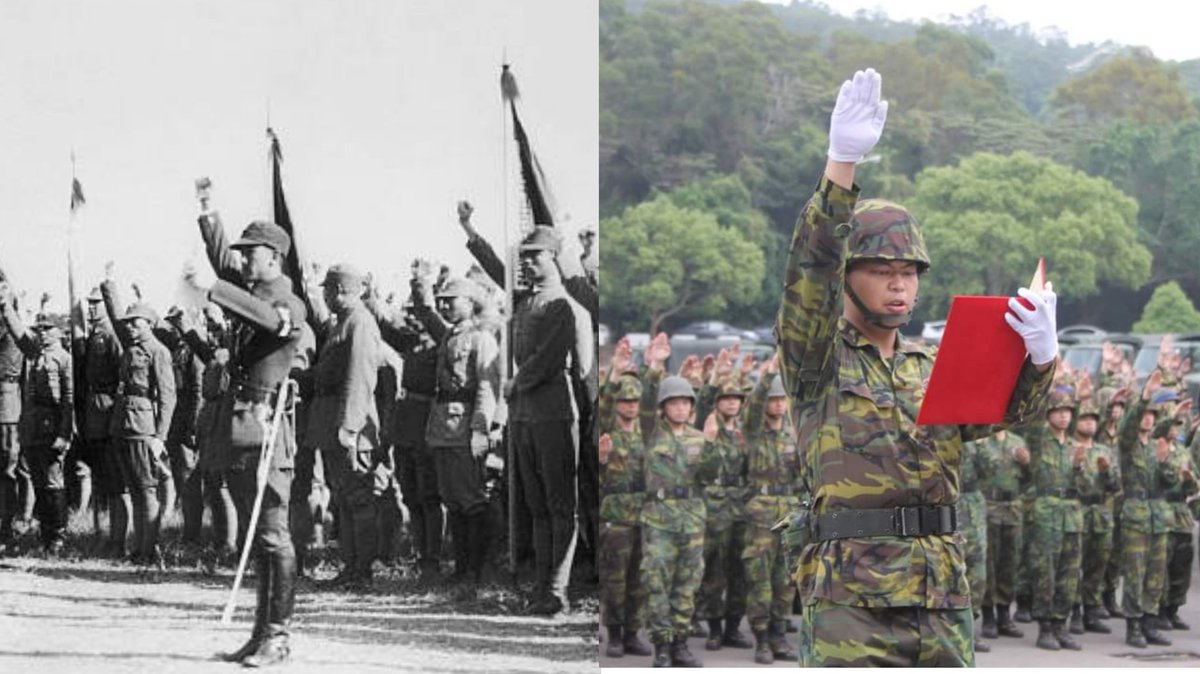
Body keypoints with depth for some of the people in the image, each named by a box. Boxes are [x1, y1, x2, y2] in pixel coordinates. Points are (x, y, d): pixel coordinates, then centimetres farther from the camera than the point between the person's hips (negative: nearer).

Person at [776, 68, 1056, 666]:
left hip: (945, 601, 6)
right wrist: (840, 164, -28)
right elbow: (811, 271, -15)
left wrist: (1040, 354, -20)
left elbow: (1008, 407, 3)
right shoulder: (815, 360, 2)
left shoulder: (933, 370, 18)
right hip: (850, 601, -5)